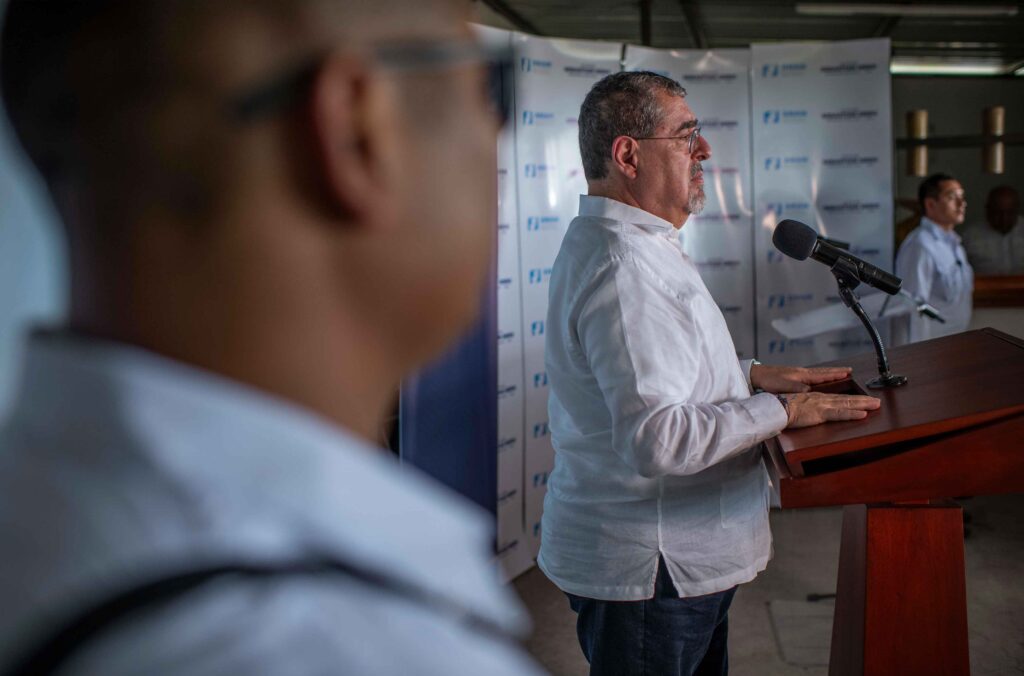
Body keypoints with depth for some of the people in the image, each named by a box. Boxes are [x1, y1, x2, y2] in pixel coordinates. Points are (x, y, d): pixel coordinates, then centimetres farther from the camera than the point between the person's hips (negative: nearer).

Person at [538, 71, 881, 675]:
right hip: (649, 573, -10)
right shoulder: (623, 268, -25)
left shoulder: (630, 244, 11)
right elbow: (655, 437, -32)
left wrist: (755, 374, 12)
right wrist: (781, 411, -20)